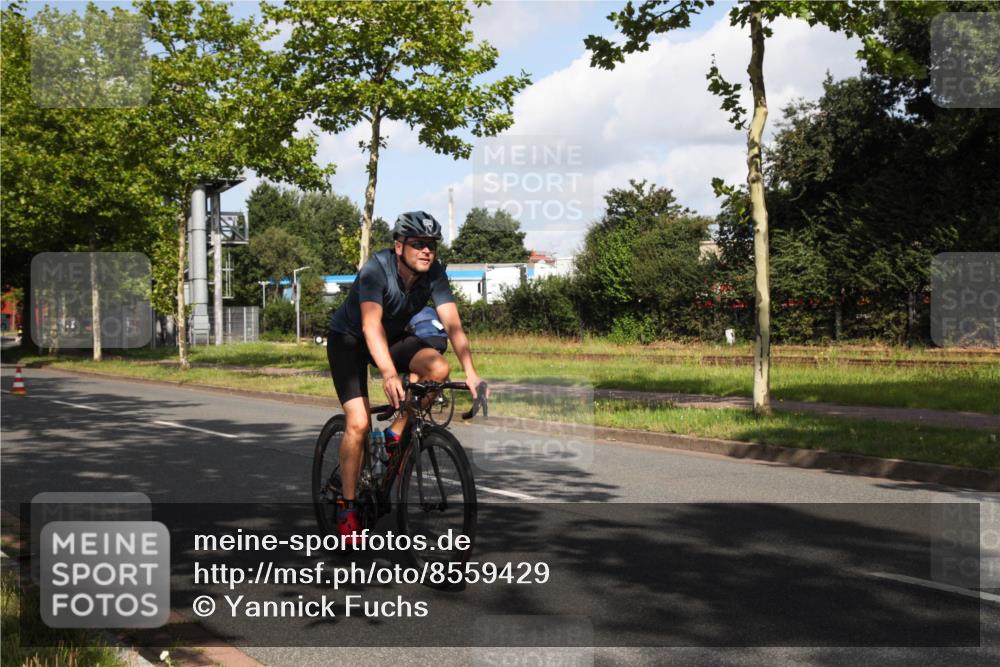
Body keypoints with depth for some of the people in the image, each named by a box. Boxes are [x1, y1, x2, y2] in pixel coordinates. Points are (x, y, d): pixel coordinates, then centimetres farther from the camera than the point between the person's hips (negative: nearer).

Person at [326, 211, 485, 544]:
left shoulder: (434, 273, -17)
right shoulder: (376, 269, -31)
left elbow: (452, 324, -24)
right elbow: (371, 325, -43)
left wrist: (470, 372, -38)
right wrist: (388, 374, -58)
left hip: (394, 336, 5)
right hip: (349, 338, -4)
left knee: (438, 369, -25)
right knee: (359, 424, -19)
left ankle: (396, 435, -3)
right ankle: (346, 507, -3)